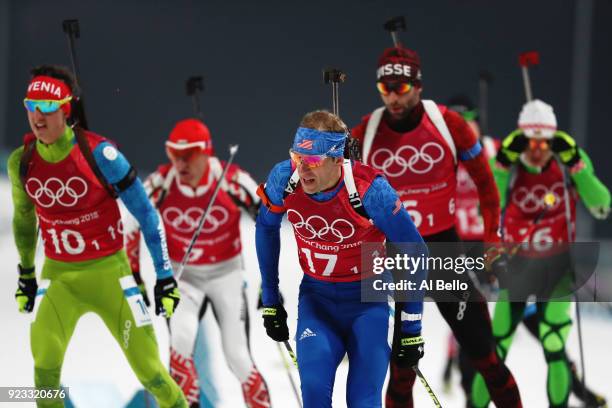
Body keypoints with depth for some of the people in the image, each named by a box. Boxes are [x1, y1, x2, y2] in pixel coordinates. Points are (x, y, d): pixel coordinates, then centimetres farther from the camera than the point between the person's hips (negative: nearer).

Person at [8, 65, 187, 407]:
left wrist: (165, 276, -7)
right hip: (58, 275, 3)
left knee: (148, 368, 0)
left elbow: (145, 212, -8)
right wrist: (26, 274, 24)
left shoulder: (98, 153, -17)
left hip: (109, 272, -2)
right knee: (45, 360, -20)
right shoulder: (21, 162, -5)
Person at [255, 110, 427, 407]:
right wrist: (270, 302, 8)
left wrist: (411, 329, -9)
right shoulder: (284, 178, -16)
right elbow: (266, 228, 7)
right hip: (315, 298, 3)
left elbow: (415, 254, -13)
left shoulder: (369, 190, -26)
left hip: (366, 302, -3)